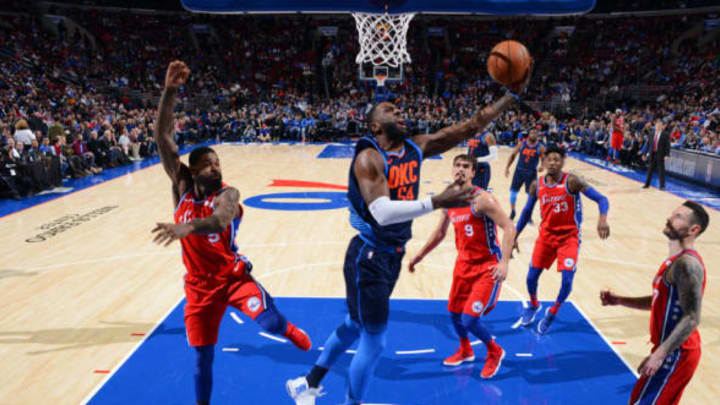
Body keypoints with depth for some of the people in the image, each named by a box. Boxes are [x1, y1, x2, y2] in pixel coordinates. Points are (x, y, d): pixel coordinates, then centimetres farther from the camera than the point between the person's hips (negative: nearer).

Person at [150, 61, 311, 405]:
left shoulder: (227, 194, -13)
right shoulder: (182, 187, -2)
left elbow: (220, 220, -38)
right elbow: (162, 137, -12)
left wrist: (188, 227, -57)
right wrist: (170, 91, -23)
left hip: (233, 275, -3)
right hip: (200, 284, 3)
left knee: (269, 321, -23)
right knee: (202, 356, 9)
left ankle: (289, 331, 14)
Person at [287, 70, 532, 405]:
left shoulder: (417, 148, 3)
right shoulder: (368, 158, -18)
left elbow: (471, 126, 3)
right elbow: (382, 211, -33)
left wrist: (513, 94, 0)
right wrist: (437, 202, -38)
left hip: (393, 254, 8)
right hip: (369, 256, -8)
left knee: (355, 325, 22)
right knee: (374, 341, 2)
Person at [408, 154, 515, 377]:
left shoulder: (481, 199, -19)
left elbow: (509, 227, -24)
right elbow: (439, 233, 18)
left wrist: (504, 262, -34)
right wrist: (419, 256, 22)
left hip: (487, 266, -7)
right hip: (464, 263, 7)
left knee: (470, 319, -12)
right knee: (454, 312, 16)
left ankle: (495, 353, 19)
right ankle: (465, 351, 44)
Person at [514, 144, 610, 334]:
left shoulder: (572, 181, -15)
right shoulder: (537, 185, -2)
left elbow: (601, 199, -19)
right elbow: (527, 211, 10)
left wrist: (602, 218, -40)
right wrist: (515, 236, 10)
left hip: (569, 236, -3)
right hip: (546, 235, 3)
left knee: (567, 279, -11)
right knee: (531, 277, 4)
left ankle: (552, 312, 18)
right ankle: (533, 305, 37)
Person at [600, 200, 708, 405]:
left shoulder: (687, 264, -22)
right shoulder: (675, 260, 10)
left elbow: (692, 319, -26)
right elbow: (659, 301, 20)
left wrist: (659, 355, -28)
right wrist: (619, 300, 9)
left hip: (675, 354, -10)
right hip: (672, 351, 10)